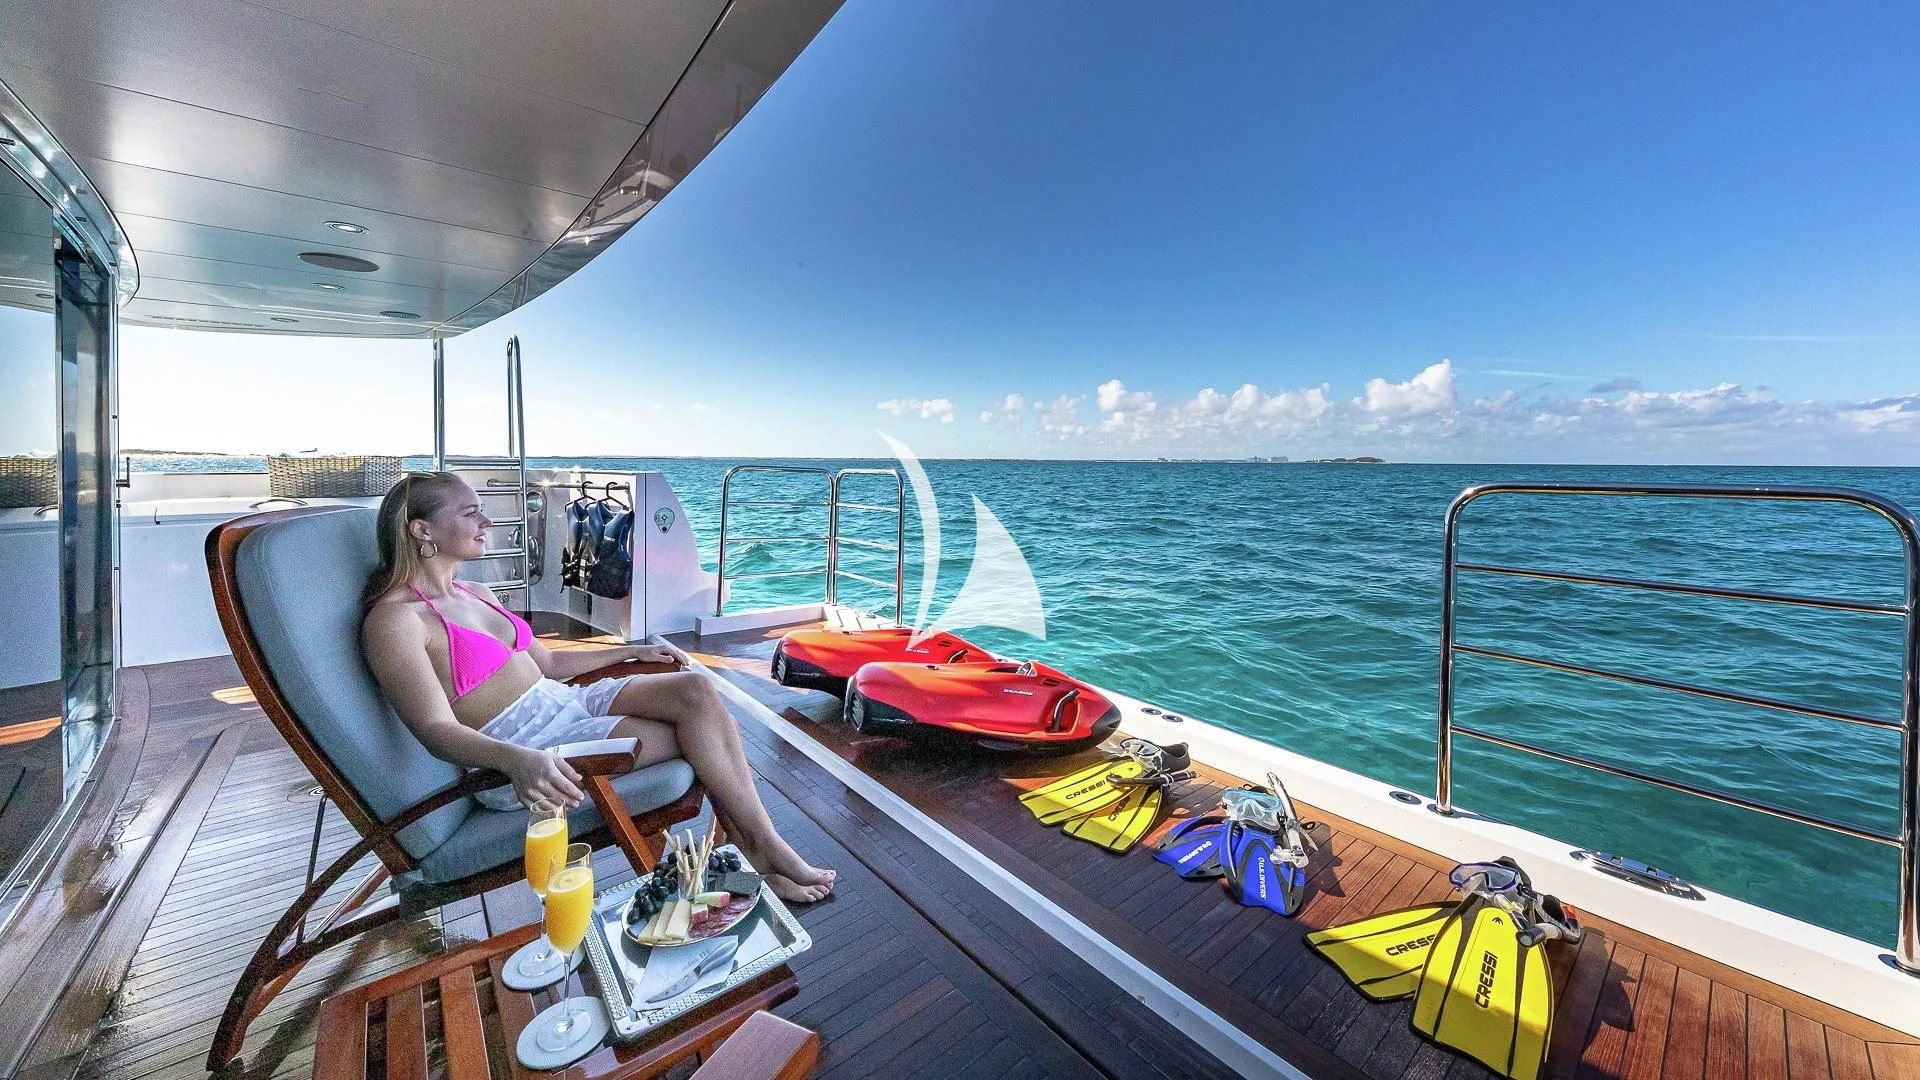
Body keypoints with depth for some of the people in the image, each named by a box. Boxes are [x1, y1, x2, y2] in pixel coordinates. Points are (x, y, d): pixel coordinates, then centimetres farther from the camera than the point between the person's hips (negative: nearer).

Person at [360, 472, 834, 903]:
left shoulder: (477, 594, 15)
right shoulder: (394, 619, -11)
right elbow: (437, 729, -21)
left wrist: (631, 650, 24)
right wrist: (516, 760, -40)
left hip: (563, 700, 7)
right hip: (518, 747, -7)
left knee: (696, 689, -18)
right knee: (698, 732, -18)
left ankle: (762, 849, -13)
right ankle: (764, 853, 0)